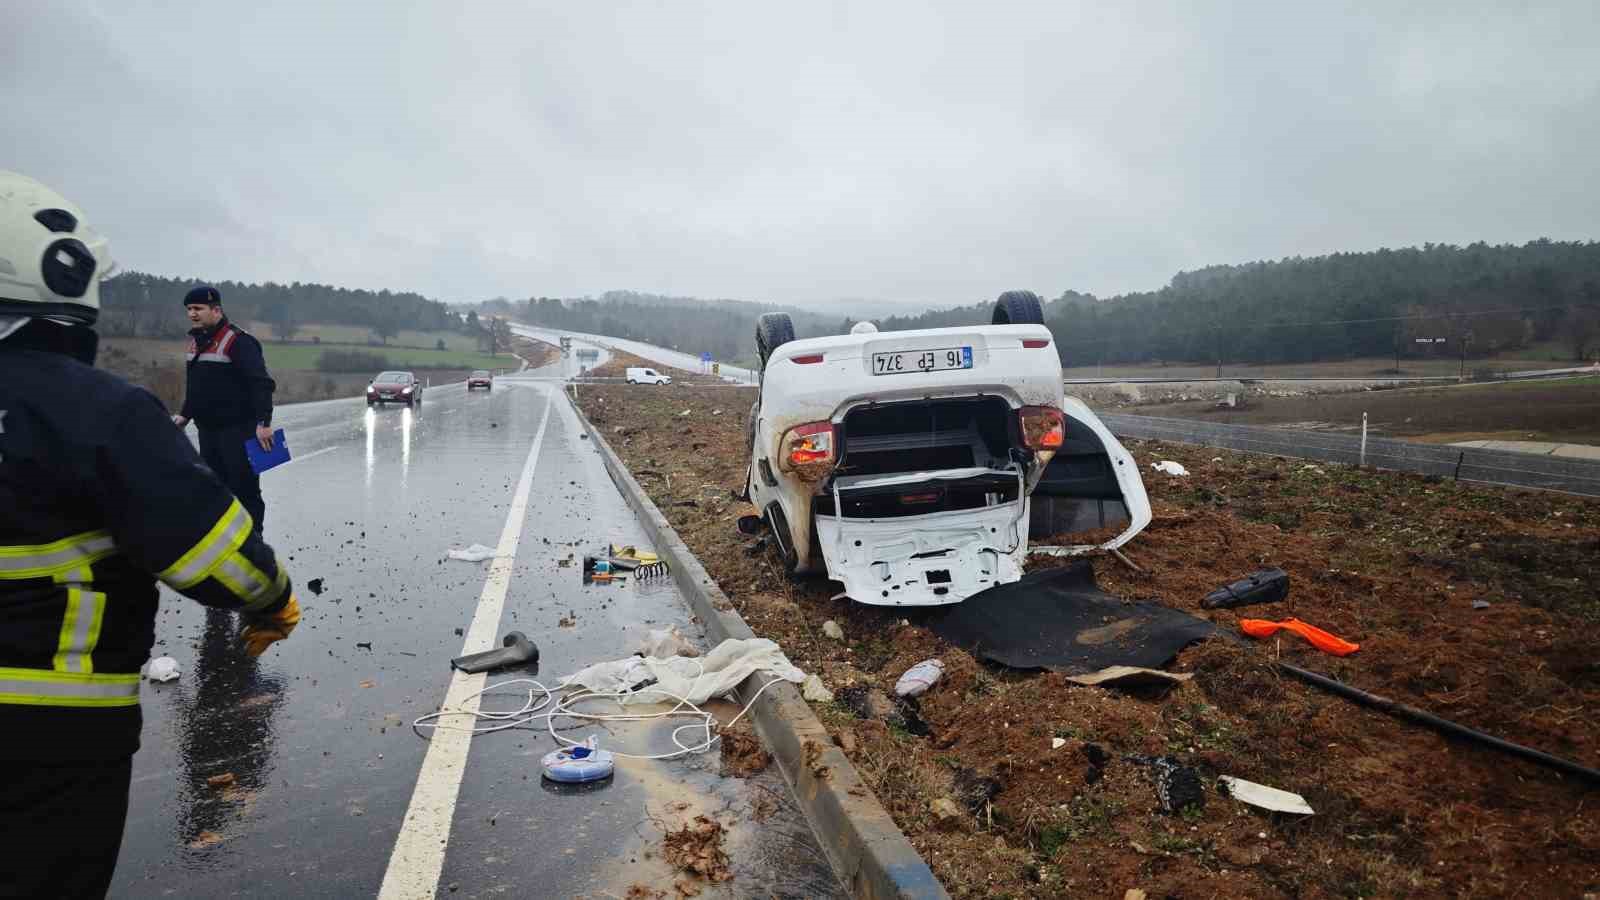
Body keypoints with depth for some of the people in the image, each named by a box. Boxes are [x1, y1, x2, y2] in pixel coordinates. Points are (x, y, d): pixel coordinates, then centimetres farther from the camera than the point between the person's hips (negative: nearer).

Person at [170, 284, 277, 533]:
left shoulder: (238, 340, -14)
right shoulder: (196, 341, 13)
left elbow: (261, 383, -20)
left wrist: (263, 423, -25)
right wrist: (186, 415, 18)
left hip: (238, 430, -9)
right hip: (207, 429, 9)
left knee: (244, 489, -3)